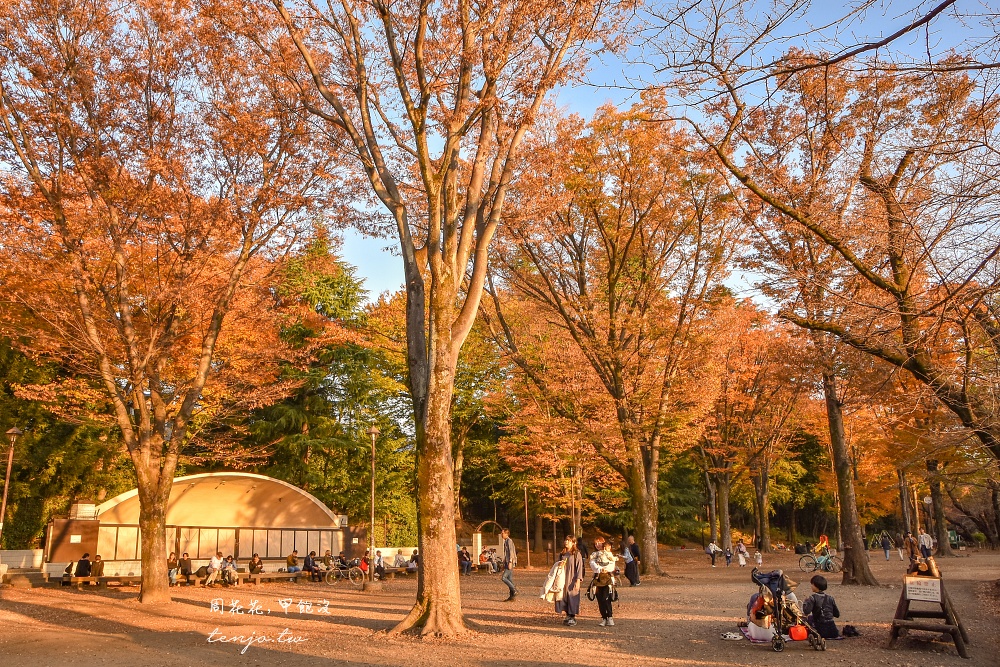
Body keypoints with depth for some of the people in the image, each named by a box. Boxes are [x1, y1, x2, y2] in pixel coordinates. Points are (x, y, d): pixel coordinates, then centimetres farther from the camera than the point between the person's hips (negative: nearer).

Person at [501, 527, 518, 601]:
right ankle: (512, 596, 9)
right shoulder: (506, 542, 18)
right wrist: (503, 563, 24)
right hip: (507, 563, 10)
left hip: (510, 562, -10)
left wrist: (510, 562, -24)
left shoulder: (509, 541, -11)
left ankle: (514, 591, -11)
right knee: (509, 579, 8)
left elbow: (511, 552, -19)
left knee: (503, 578, -14)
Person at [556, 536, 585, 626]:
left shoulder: (576, 554, -6)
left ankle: (573, 617, 7)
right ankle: (568, 616, 17)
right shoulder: (562, 554, 12)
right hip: (563, 580, 6)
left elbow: (579, 567, -10)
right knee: (564, 597, 6)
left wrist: (578, 580, -16)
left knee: (572, 598, -3)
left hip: (572, 580, -5)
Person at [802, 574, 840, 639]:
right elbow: (837, 614, 7)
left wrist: (805, 603, -1)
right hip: (832, 629, 5)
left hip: (820, 630, -5)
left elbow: (806, 612, -20)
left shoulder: (813, 598, -12)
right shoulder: (830, 598, 2)